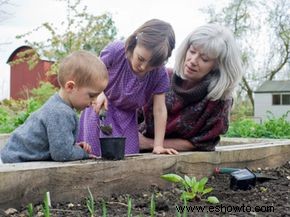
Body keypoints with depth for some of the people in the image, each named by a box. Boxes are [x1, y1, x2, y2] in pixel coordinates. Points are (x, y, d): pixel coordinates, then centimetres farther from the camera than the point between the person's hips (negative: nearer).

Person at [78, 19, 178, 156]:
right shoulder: (115, 51, -25)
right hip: (100, 109, -1)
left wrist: (158, 146, -17)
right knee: (94, 156, -2)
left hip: (126, 118, 2)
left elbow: (160, 110, -15)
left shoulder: (160, 75, -20)